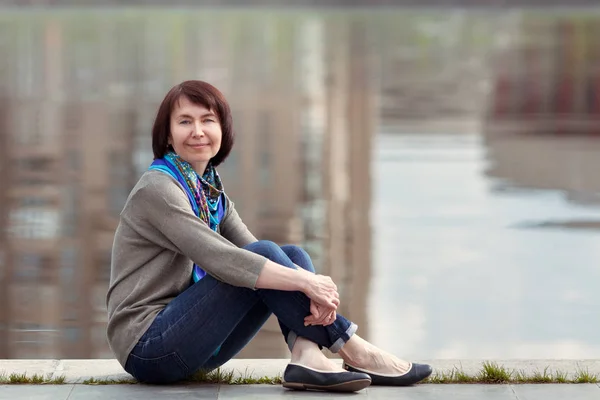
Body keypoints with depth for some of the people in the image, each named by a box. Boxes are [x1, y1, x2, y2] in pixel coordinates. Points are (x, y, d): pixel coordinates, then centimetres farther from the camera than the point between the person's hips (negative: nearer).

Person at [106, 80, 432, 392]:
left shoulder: (211, 190, 13)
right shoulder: (157, 189, -14)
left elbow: (251, 254, 0)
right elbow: (219, 259, -25)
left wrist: (309, 285, -19)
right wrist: (306, 281, -27)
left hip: (190, 343, 8)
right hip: (149, 348, -8)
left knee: (293, 257, -2)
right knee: (264, 254, -20)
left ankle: (307, 358, -27)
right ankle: (354, 353, -17)